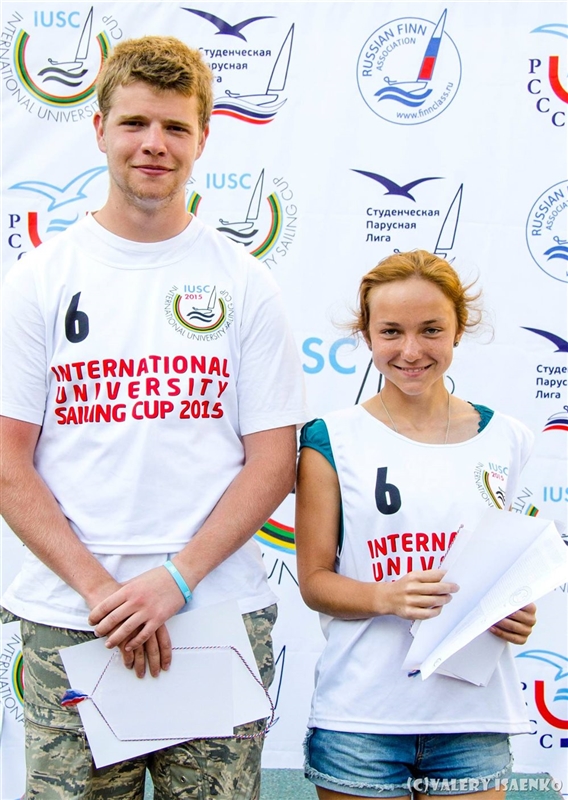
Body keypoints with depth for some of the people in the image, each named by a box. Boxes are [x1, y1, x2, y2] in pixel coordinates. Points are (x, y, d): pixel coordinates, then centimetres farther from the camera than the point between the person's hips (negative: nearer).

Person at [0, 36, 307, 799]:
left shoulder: (244, 283, 4)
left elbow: (272, 462, 1)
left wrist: (176, 579, -11)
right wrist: (99, 588, -11)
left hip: (221, 615, 0)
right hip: (67, 622, 0)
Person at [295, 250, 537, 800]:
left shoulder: (505, 440, 6)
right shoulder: (333, 439, -2)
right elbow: (315, 579, -2)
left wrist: (518, 615, -4)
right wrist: (388, 597, -20)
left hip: (474, 715, 2)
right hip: (360, 717, -2)